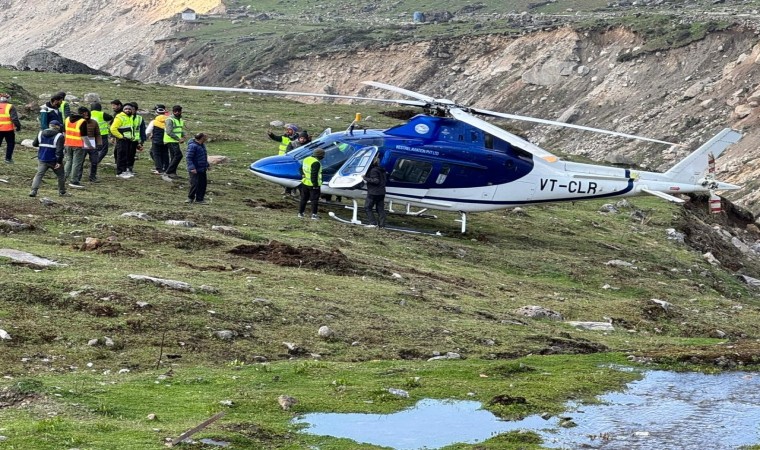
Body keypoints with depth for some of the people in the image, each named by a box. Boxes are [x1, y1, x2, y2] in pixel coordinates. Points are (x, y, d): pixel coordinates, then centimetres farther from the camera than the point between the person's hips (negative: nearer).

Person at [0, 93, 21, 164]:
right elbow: (14, 118, -16)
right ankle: (8, 158, 8)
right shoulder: (10, 107, -10)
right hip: (8, 129, -4)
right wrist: (18, 126, -6)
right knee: (10, 143, 10)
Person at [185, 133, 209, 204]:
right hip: (195, 170, -9)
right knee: (195, 184, -9)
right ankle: (190, 198, 9)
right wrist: (192, 168, -27)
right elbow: (189, 158, -20)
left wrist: (206, 165, 28)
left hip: (202, 169, 9)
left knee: (202, 184, 8)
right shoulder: (192, 146, -18)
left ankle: (200, 199, 17)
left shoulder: (202, 145, 10)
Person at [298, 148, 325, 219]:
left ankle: (300, 212, 22)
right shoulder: (316, 163, -22)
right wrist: (315, 184, -19)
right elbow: (314, 175, -24)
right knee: (314, 199, 3)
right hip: (313, 184, -8)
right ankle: (314, 214, 4)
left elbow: (301, 170, 14)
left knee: (304, 198, 16)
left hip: (305, 183, 8)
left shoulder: (306, 159, 5)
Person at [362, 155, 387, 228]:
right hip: (381, 192, 9)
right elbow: (385, 179, 19)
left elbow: (376, 181, -23)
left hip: (373, 193, -9)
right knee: (380, 209, 10)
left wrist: (365, 178, -19)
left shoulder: (374, 170, -16)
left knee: (367, 207, 1)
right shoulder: (382, 170, 12)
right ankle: (382, 224, 6)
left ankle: (373, 223, -7)